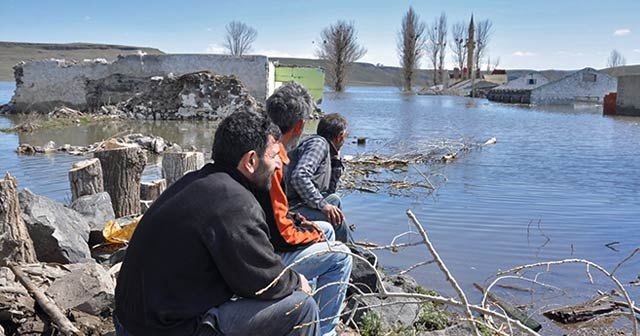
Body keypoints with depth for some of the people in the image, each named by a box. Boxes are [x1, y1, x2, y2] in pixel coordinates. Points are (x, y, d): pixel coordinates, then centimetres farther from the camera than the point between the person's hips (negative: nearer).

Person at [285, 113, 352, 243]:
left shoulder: (328, 150, 19)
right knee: (336, 218, -20)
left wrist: (336, 161, 20)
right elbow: (299, 177, -25)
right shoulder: (319, 143, -9)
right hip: (289, 207, -11)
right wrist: (322, 204, -21)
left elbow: (329, 190, 25)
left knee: (334, 199, 24)